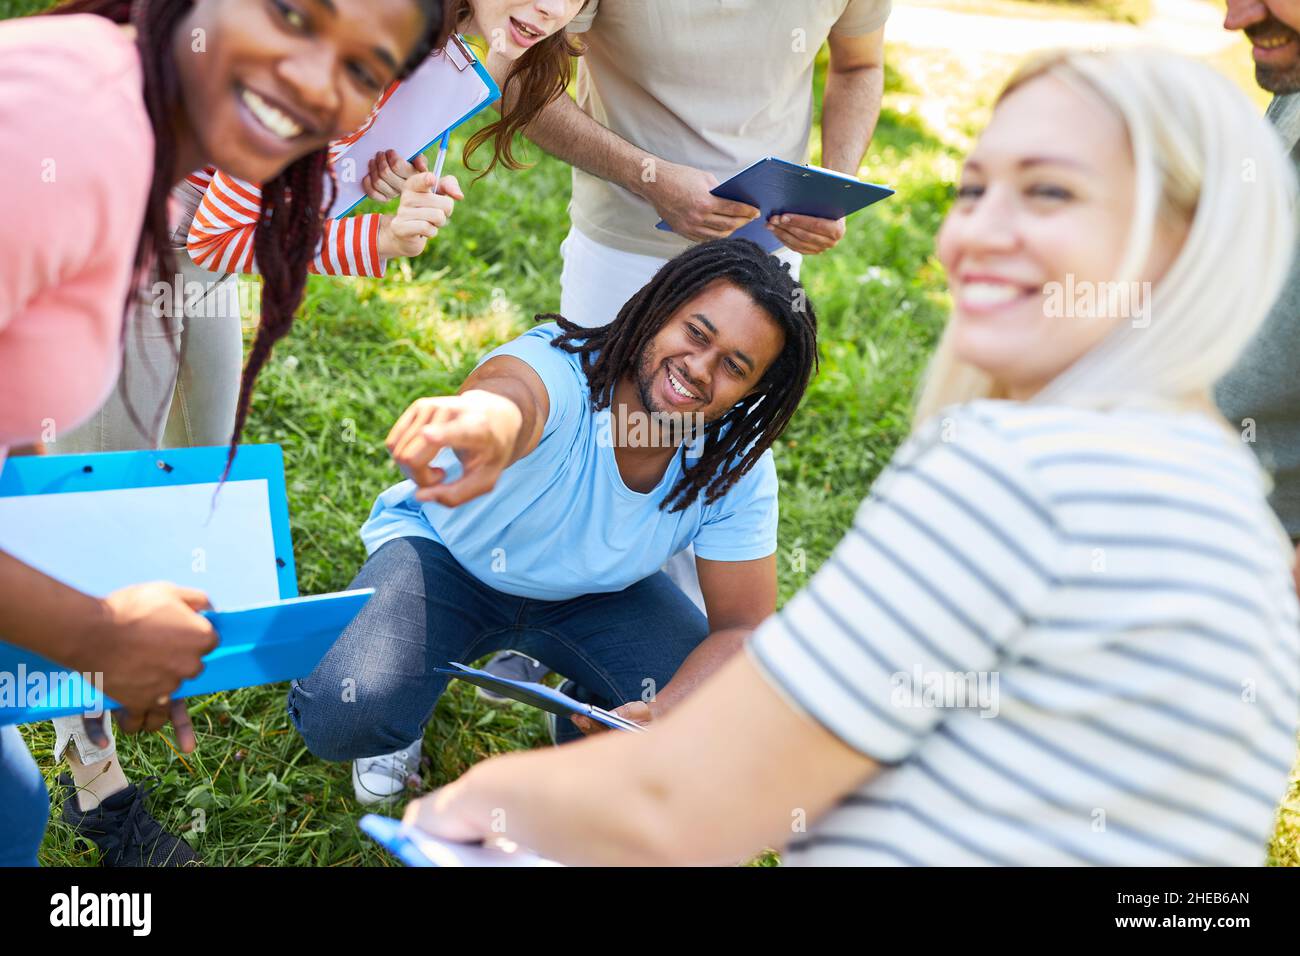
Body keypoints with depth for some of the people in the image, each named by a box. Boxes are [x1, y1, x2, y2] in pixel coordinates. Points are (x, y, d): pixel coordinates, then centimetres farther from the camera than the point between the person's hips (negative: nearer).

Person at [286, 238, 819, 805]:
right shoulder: (557, 367, -36)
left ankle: (585, 723, 17)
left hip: (596, 593, 3)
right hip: (446, 556, -3)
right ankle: (402, 726, 12)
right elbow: (513, 391, -62)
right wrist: (489, 417, -89)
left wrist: (661, 716, -36)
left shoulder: (737, 468, -21)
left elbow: (743, 626, -16)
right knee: (342, 715, -28)